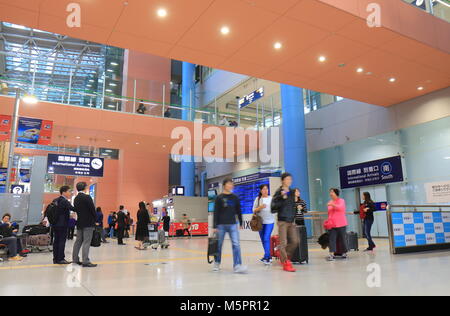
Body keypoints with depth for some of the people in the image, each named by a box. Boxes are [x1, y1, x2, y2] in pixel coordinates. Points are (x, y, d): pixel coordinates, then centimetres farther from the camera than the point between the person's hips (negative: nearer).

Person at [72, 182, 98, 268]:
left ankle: (75, 259, 21)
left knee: (78, 241, 14)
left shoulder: (76, 199, 11)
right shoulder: (87, 197, -13)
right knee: (86, 242, -6)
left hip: (79, 223, 8)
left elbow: (76, 210, 13)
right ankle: (86, 261, -5)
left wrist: (80, 218, 16)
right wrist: (95, 218, 0)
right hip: (88, 223, -8)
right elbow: (92, 209, -13)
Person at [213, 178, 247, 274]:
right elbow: (216, 213, -2)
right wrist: (215, 226, -6)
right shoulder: (219, 198, 0)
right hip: (221, 225, -1)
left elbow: (239, 211, 16)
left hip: (233, 224, 2)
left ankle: (237, 266, -10)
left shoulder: (235, 198, 8)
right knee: (219, 245, 8)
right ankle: (217, 263, 27)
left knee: (236, 244, -9)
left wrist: (240, 223, 19)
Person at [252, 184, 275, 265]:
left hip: (269, 222, -2)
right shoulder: (258, 199, 6)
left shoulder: (271, 198, 7)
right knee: (263, 240, 7)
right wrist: (260, 207, -13)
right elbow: (254, 210, 4)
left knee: (266, 238, -14)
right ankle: (269, 257, 20)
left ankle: (266, 257, -11)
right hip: (260, 222, 2)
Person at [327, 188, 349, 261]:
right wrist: (328, 221, 11)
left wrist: (332, 205, -28)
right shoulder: (330, 202, 13)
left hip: (341, 224, -3)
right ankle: (331, 255, -11)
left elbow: (341, 207, -19)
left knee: (343, 238, 5)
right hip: (332, 224, 3)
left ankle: (344, 253, 21)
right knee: (332, 239, -6)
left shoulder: (341, 201, 1)